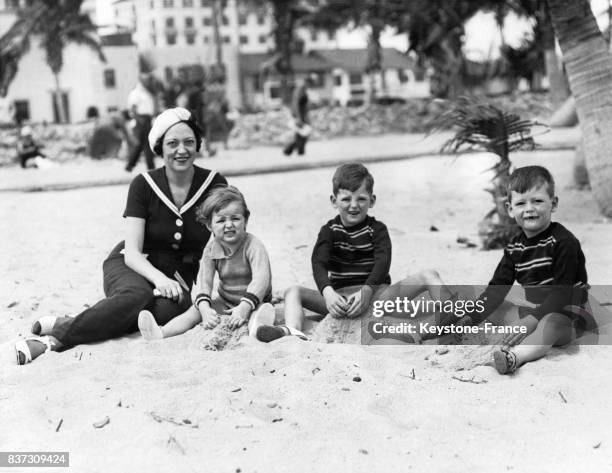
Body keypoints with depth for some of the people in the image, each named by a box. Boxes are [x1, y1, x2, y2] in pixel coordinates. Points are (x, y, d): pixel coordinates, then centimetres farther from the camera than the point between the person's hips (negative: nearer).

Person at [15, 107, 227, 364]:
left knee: (172, 307, -37)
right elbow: (132, 252, -13)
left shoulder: (214, 183, -5)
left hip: (181, 276, 1)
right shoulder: (143, 184, -8)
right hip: (132, 266, -1)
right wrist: (159, 278, -33)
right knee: (137, 294, -39)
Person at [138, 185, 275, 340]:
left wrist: (244, 307, -46)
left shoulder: (253, 246, -18)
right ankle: (161, 333, -32)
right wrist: (205, 309, -34)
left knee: (263, 308, -36)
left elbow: (261, 279, -31)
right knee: (196, 309, -17)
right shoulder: (211, 250, -3)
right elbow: (203, 281, -13)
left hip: (252, 300, -4)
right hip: (225, 303, 4)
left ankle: (257, 326, -69)